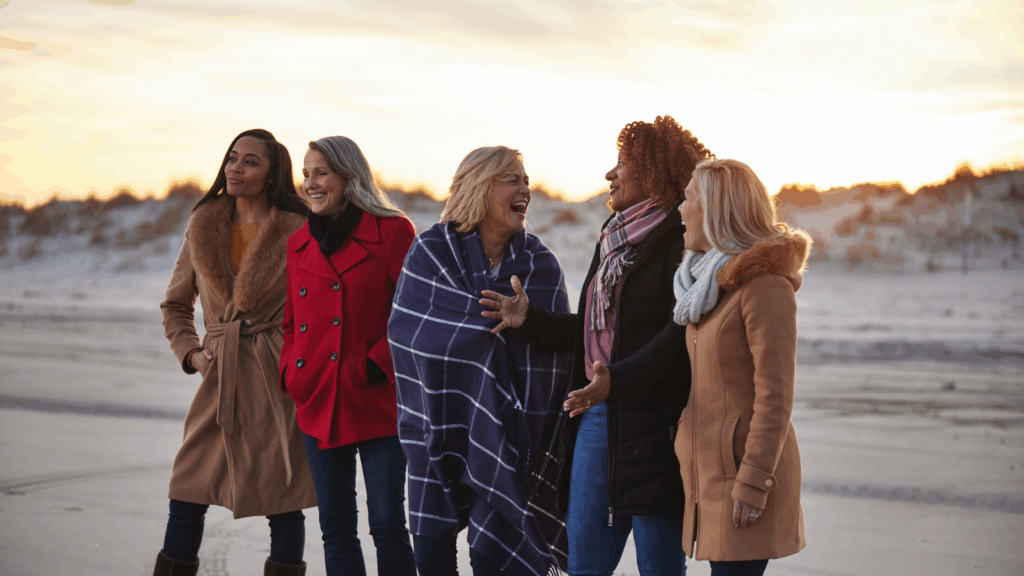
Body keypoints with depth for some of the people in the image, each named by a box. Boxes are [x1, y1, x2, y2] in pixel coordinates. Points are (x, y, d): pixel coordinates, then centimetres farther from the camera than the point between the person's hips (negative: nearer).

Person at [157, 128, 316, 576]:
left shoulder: (296, 232, -3)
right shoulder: (203, 227, 9)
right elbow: (175, 305, 19)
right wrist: (190, 352, 4)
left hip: (278, 378, -3)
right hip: (220, 378, 4)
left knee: (282, 502, 1)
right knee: (187, 495, 3)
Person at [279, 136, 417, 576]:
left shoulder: (392, 232, -3)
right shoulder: (299, 245, 13)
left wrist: (378, 365, -14)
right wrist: (291, 371, 4)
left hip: (377, 404, -5)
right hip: (318, 406, 5)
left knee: (387, 525, -6)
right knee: (335, 531, 9)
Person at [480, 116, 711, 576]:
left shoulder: (681, 244, -9)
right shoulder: (614, 241, 19)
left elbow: (681, 335, -19)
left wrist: (619, 379, -29)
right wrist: (530, 319, 16)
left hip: (654, 422, -8)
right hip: (596, 414, 8)